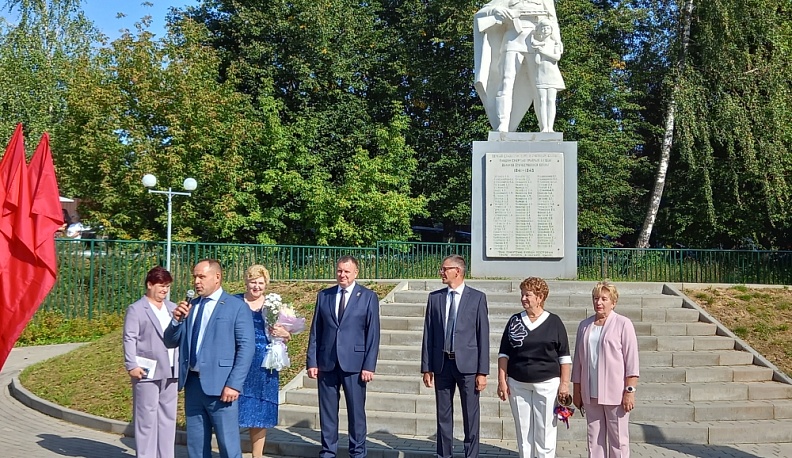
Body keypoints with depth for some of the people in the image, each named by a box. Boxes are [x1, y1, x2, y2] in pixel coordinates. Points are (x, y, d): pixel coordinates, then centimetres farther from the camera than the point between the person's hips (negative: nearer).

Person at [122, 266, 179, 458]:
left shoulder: (172, 308, 15)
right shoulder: (136, 309, -2)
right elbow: (129, 339, -8)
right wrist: (131, 365, -17)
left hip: (170, 371, 6)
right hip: (148, 371, -6)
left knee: (168, 416, 9)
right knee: (147, 417, -1)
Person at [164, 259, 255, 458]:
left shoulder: (236, 306, -4)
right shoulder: (190, 306, 13)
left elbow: (246, 347, -10)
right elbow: (171, 342, 14)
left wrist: (234, 384, -17)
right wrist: (177, 320, -6)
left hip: (220, 386, -6)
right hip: (193, 383, 6)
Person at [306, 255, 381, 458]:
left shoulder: (368, 297, 1)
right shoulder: (324, 295, 8)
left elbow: (373, 334, -2)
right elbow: (315, 331, 8)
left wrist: (369, 366, -8)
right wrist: (311, 361, 2)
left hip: (354, 363, -2)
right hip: (326, 363, 3)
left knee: (356, 411, 4)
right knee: (327, 410, 8)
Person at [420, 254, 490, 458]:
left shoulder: (477, 298, -2)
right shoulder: (435, 297, 6)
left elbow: (483, 335, -4)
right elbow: (428, 334, 7)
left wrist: (483, 371, -8)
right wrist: (426, 367, 4)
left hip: (467, 364, -3)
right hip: (442, 363, 3)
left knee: (471, 416, 5)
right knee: (443, 415, 11)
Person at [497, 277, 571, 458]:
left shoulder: (554, 322, 1)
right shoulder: (514, 321, 6)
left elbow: (564, 356, 2)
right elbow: (504, 353, 8)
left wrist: (564, 383, -4)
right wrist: (502, 380, 1)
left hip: (547, 384, -2)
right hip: (518, 385, 2)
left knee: (545, 432, -1)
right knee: (523, 431, 7)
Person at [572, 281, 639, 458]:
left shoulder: (623, 324, -3)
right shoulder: (585, 325, 11)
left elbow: (631, 359, -6)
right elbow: (578, 360, 14)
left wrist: (630, 390, -11)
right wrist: (576, 391, 13)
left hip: (615, 393, -5)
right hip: (590, 394, 5)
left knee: (618, 439, 1)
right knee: (594, 438, 10)